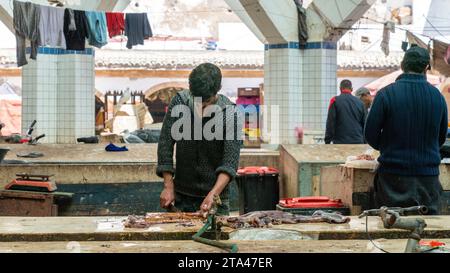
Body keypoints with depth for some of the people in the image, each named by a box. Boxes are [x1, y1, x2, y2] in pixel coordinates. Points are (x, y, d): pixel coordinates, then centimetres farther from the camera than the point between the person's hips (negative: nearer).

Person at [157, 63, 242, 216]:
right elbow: (165, 146, -4)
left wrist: (213, 194, -32)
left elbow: (230, 162, -19)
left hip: (215, 194, -2)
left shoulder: (229, 114, -14)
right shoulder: (179, 102, -8)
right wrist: (168, 187, -10)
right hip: (181, 196, 2)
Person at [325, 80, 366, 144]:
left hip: (340, 142, -3)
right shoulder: (359, 102, 8)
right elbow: (364, 124, 13)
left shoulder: (335, 101, -3)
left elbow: (330, 123, -6)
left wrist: (327, 141, -1)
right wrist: (364, 142, 21)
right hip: (358, 142, 3)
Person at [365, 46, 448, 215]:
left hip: (393, 175, -2)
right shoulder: (438, 96, 0)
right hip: (428, 175, 2)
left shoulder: (386, 94, -10)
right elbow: (441, 138, 12)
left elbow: (371, 135, -5)